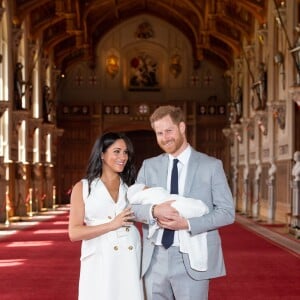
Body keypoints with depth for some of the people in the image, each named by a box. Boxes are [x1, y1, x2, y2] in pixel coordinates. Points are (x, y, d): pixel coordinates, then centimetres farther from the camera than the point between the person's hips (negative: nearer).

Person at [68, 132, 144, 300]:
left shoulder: (131, 187, 11)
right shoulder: (83, 188, 4)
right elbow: (74, 233, -5)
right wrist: (112, 224, -11)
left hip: (130, 262, 2)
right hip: (99, 263, -2)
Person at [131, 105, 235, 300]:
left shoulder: (211, 166, 1)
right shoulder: (149, 166, 10)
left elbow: (227, 212, -3)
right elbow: (133, 205, 5)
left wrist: (187, 224, -16)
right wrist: (154, 211, -18)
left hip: (191, 260, -3)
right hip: (154, 259, 3)